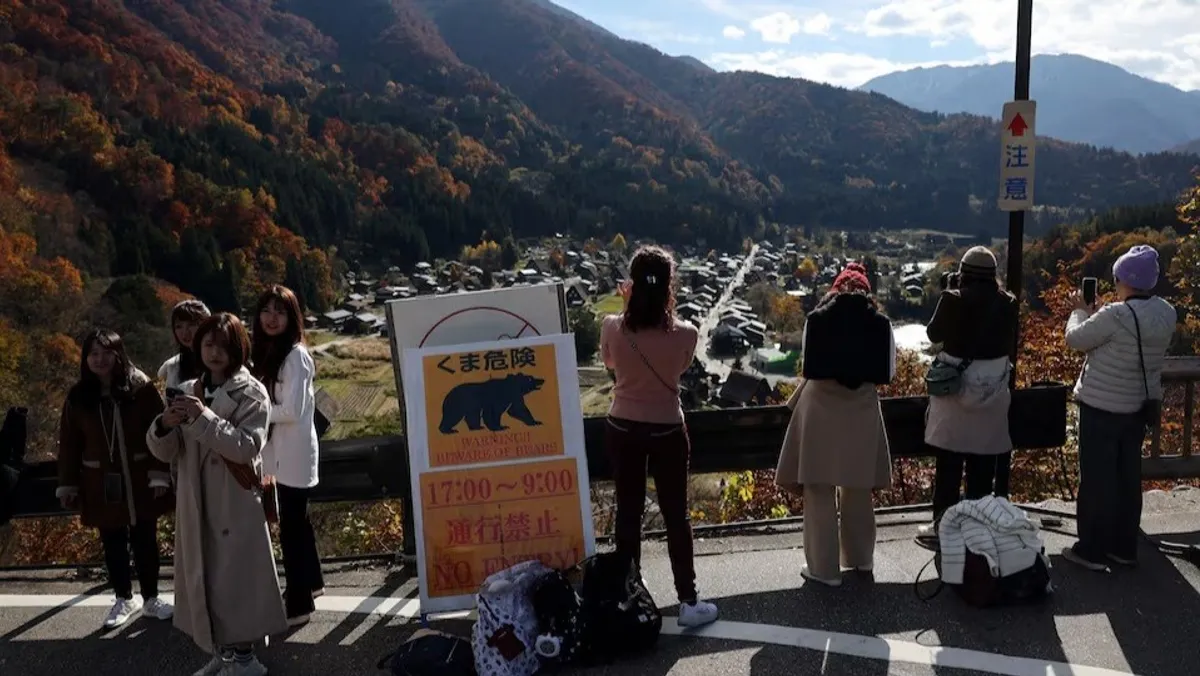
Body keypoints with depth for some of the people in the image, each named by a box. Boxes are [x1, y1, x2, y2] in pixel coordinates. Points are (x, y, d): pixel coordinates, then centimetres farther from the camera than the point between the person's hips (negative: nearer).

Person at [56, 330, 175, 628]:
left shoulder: (141, 388, -7)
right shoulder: (78, 396, -1)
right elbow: (69, 444, 3)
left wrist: (160, 475, -13)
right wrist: (68, 485, 2)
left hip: (140, 481, -2)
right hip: (102, 485, 2)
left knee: (145, 541, 9)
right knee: (113, 544, 12)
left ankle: (151, 598, 24)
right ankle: (124, 599, 29)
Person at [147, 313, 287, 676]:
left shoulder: (252, 393, -7)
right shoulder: (188, 391, 8)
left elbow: (247, 446, -19)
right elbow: (164, 451, 5)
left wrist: (204, 418, -26)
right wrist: (165, 425, -16)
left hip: (236, 504, -6)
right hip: (196, 504, 6)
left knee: (237, 576, 0)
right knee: (204, 577, 13)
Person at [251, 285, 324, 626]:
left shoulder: (296, 355, -16)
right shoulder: (266, 352, 10)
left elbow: (292, 410, -20)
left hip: (294, 450, -9)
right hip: (279, 449, 9)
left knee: (290, 525, -2)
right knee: (296, 520, 20)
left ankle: (299, 603, 9)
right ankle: (311, 581, 37)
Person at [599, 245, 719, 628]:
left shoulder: (612, 328, -15)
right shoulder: (684, 335, -19)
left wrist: (629, 309, 6)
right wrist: (665, 310, 1)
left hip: (622, 429, 2)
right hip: (666, 431, -1)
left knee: (628, 512, 15)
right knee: (675, 515, 11)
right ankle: (688, 602, 18)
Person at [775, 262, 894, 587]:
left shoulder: (817, 319, -5)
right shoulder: (880, 323, -1)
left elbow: (809, 368, -3)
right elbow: (888, 373, 1)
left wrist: (796, 402, 16)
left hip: (821, 409, -2)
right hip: (862, 412, 3)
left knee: (820, 493, 6)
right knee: (858, 491, 19)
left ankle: (824, 568, 12)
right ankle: (860, 557, 34)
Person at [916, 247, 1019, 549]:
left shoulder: (953, 300, -11)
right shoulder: (1008, 304, -1)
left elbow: (933, 334, 4)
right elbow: (1012, 347, 9)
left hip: (954, 388, -2)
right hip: (993, 393, 3)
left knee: (948, 464, 6)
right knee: (983, 466, 10)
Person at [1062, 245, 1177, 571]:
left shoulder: (1116, 315, -25)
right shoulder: (1167, 313, 0)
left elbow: (1075, 339, -12)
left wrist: (1081, 310, 4)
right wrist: (1096, 313, 11)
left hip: (1103, 407, -7)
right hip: (1140, 406, 7)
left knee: (1097, 478, 3)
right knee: (1128, 477, 16)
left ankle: (1092, 549, 11)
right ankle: (1124, 547, 26)